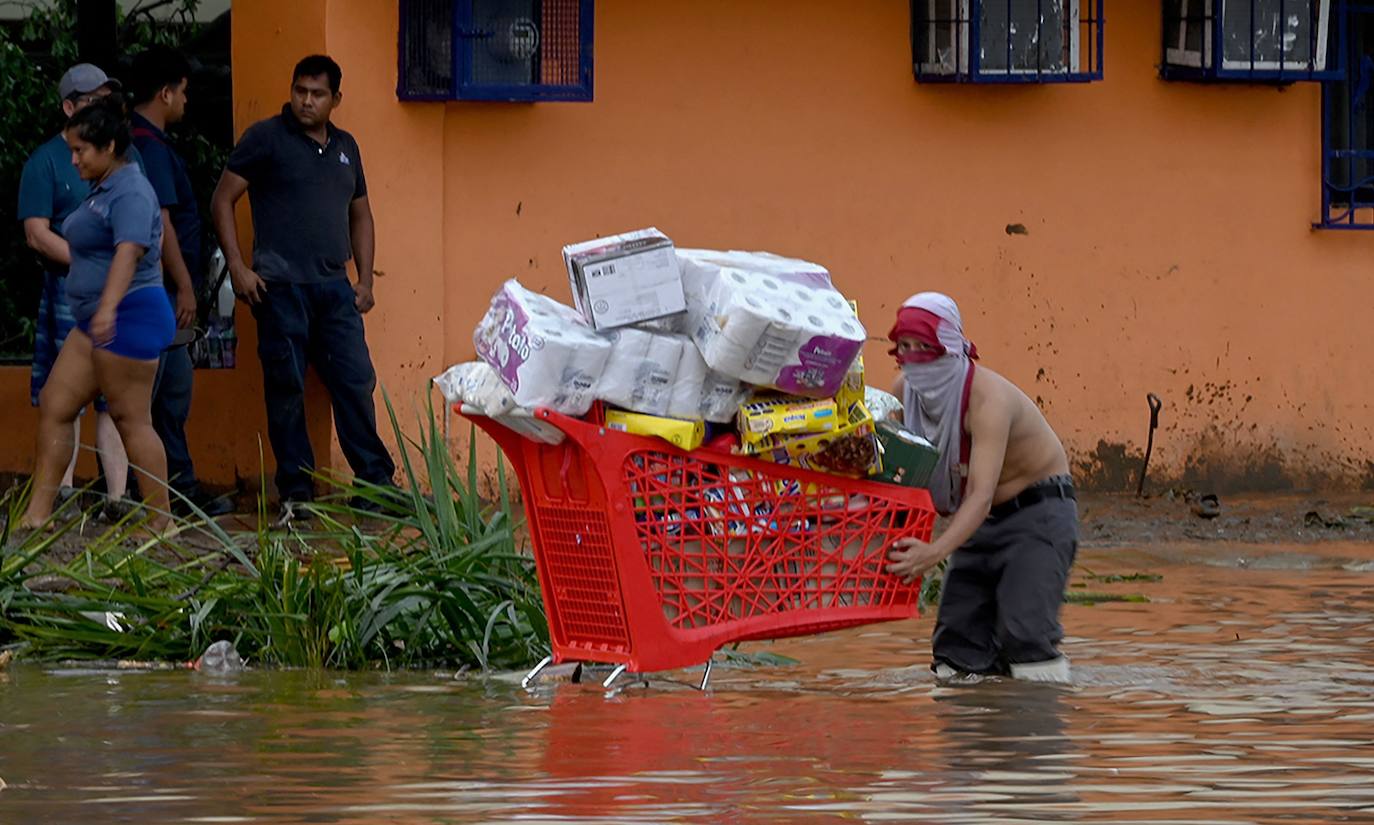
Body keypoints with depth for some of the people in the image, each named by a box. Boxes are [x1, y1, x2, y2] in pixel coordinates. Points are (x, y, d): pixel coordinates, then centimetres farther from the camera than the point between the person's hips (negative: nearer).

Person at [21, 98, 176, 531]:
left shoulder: (129, 193, -16)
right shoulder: (103, 190, 16)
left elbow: (129, 251, -31)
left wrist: (109, 308, -44)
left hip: (130, 317, -11)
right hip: (96, 321, 11)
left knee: (131, 419, -6)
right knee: (53, 407, 6)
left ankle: (162, 522, 1)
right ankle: (37, 516, 5)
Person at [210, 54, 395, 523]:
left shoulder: (344, 147, 18)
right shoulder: (266, 138, 1)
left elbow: (360, 215, 26)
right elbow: (223, 200, -1)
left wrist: (365, 280, 15)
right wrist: (237, 267, -9)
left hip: (334, 287, 5)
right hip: (281, 285, -5)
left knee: (356, 383, 2)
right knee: (286, 388, -2)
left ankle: (376, 483, 7)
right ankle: (296, 493, 3)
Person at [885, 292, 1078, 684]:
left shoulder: (988, 398, -31)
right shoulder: (905, 391, -9)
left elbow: (981, 495, -40)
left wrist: (936, 551, -54)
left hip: (1039, 515, -7)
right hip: (980, 522, 7)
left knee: (1024, 632, -23)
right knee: (957, 642, 0)